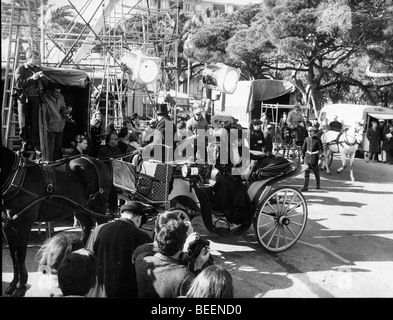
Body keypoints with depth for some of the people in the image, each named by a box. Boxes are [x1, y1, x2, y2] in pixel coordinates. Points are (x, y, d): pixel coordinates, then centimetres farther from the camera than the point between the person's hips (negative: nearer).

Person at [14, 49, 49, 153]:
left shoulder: (38, 69, 12)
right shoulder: (21, 69, 1)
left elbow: (46, 84, 10)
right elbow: (18, 84, -11)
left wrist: (42, 77, -10)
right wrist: (32, 78, -19)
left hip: (35, 98, 2)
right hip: (24, 98, -2)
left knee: (35, 123, -2)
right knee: (23, 123, -1)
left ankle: (35, 144, 1)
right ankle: (25, 144, 10)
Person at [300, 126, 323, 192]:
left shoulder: (317, 139, -6)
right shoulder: (306, 139, 5)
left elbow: (321, 149, -3)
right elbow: (303, 149, 13)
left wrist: (319, 155, -13)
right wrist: (303, 157, 11)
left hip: (314, 157, -2)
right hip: (308, 156, 2)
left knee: (316, 172, 9)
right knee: (307, 171, -7)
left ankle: (318, 185, 30)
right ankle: (305, 187, -9)